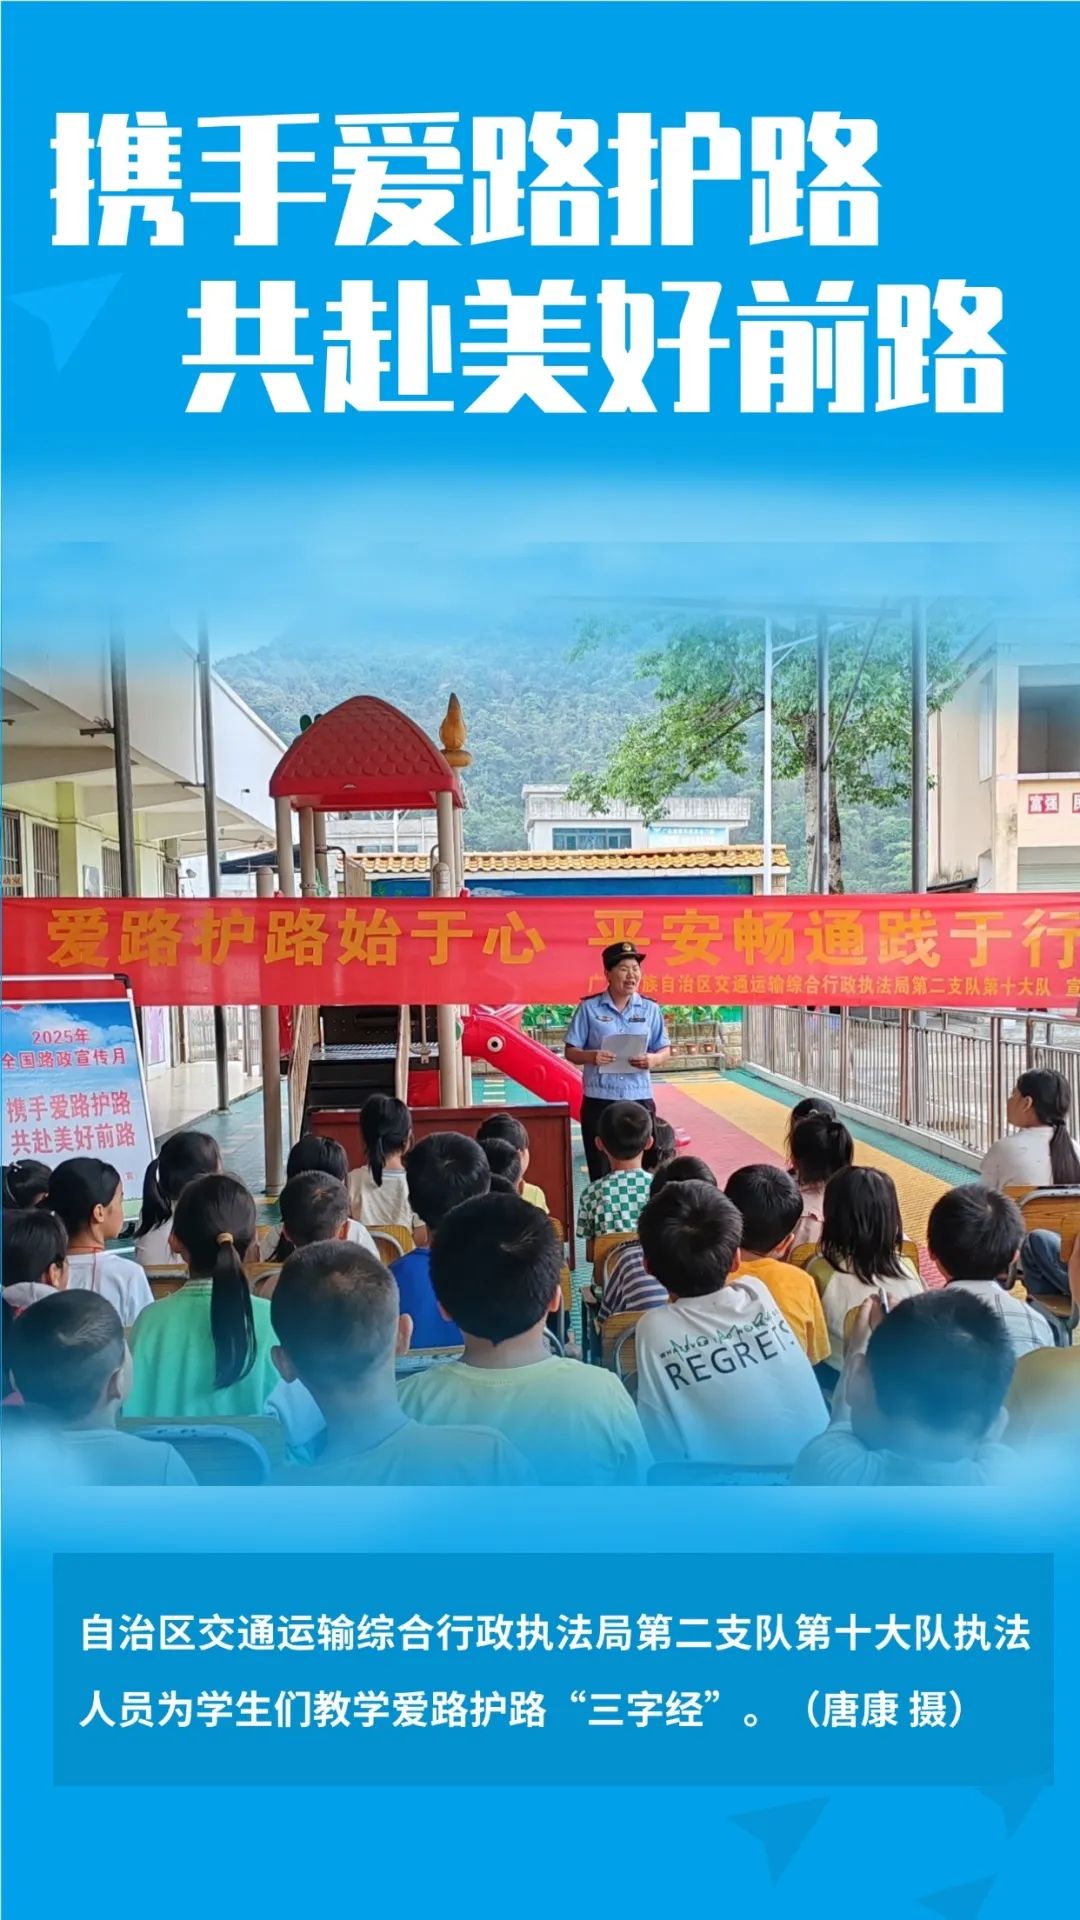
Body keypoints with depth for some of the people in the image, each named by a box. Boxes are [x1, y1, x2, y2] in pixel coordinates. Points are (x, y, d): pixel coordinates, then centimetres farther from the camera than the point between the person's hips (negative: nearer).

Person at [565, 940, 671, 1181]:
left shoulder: (650, 1009, 4)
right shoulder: (589, 1008, -2)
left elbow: (665, 1050, 9)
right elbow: (571, 1052, 0)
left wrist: (653, 1059, -14)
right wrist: (591, 1056, -21)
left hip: (639, 1100, 2)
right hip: (599, 1101, -2)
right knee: (601, 1173, 3)